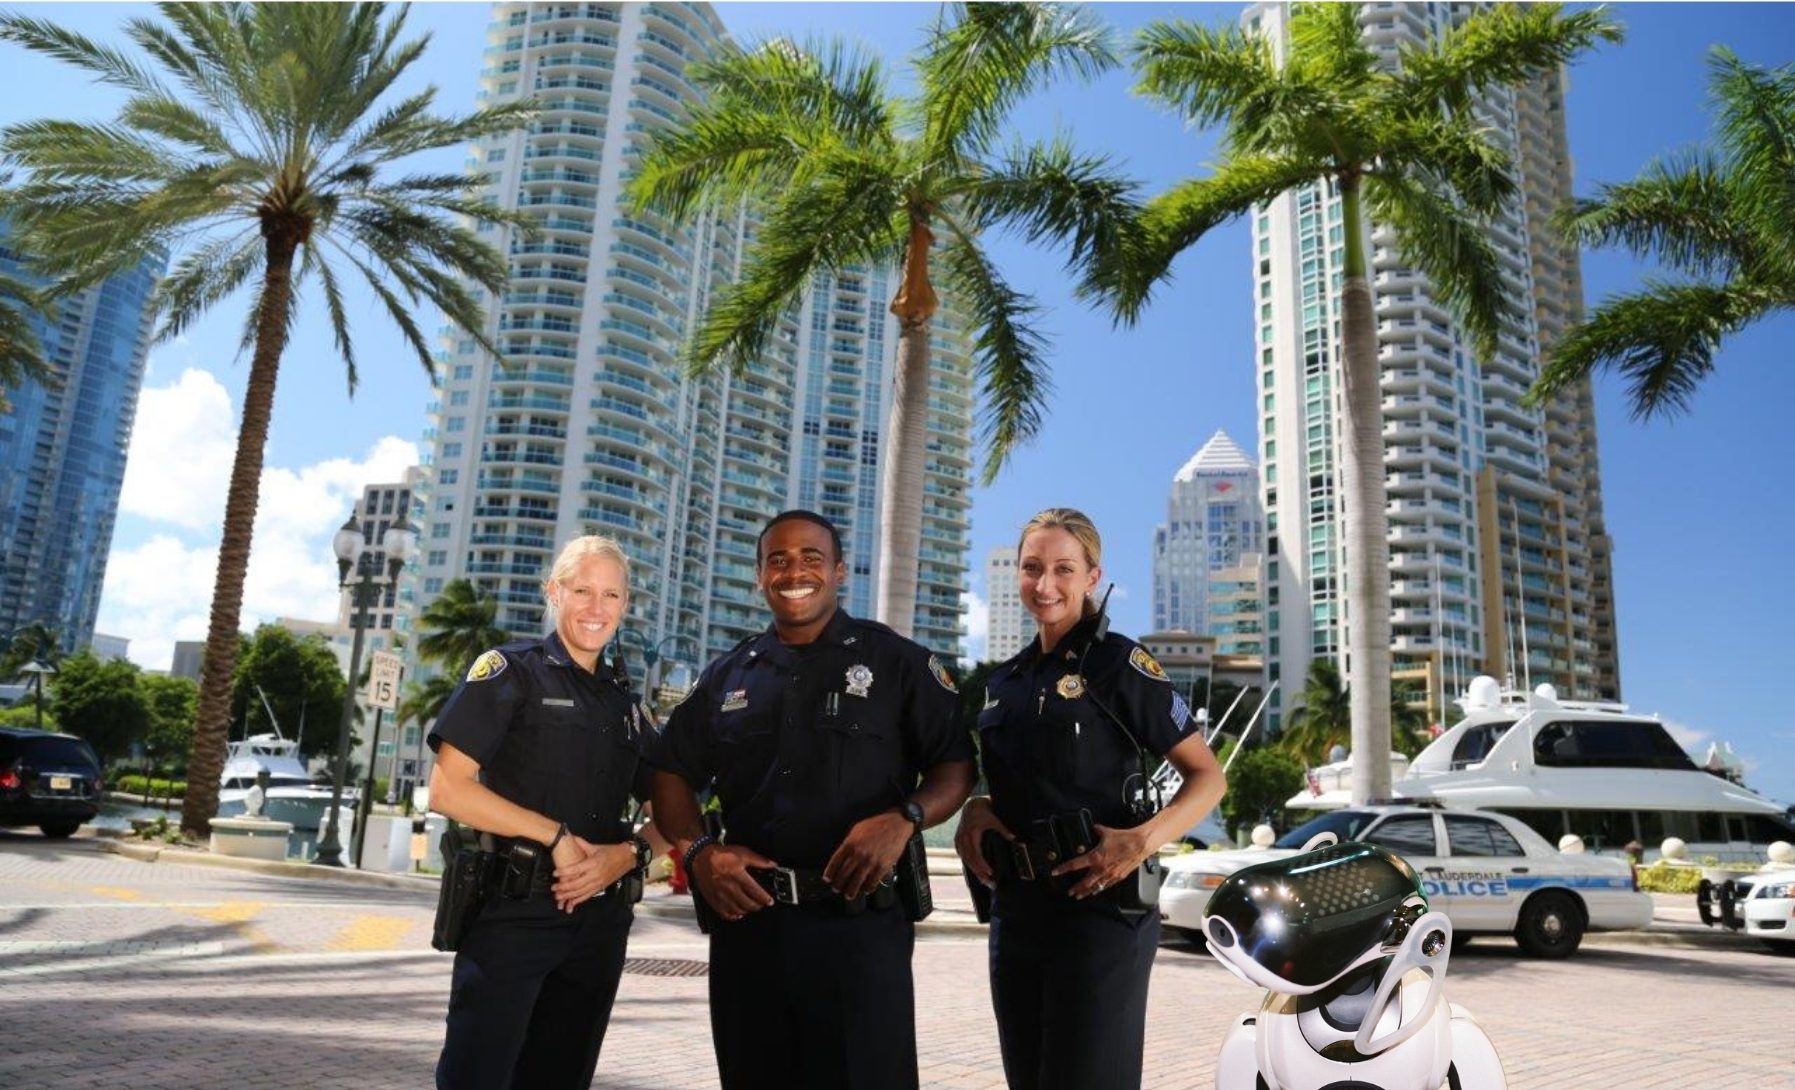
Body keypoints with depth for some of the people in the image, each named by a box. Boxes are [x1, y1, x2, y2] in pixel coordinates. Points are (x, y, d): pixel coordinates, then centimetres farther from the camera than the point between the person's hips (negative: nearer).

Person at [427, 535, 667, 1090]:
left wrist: (628, 853, -7)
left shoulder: (625, 703, 13)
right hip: (512, 913, -5)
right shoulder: (510, 671, -3)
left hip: (599, 920, 6)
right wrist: (555, 836, -15)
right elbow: (447, 789, -11)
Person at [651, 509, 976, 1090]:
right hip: (746, 922, 4)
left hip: (860, 926, -4)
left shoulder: (896, 661, 3)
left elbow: (957, 765, 1)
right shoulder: (728, 675, 14)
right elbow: (672, 771, 16)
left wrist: (903, 819, -18)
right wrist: (697, 851, -2)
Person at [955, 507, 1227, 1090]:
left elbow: (1207, 775, -6)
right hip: (1014, 908, 7)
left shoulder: (1120, 664, -6)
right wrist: (974, 811, 2)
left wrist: (1142, 841, -22)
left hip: (1098, 906, -6)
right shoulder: (1003, 680, 13)